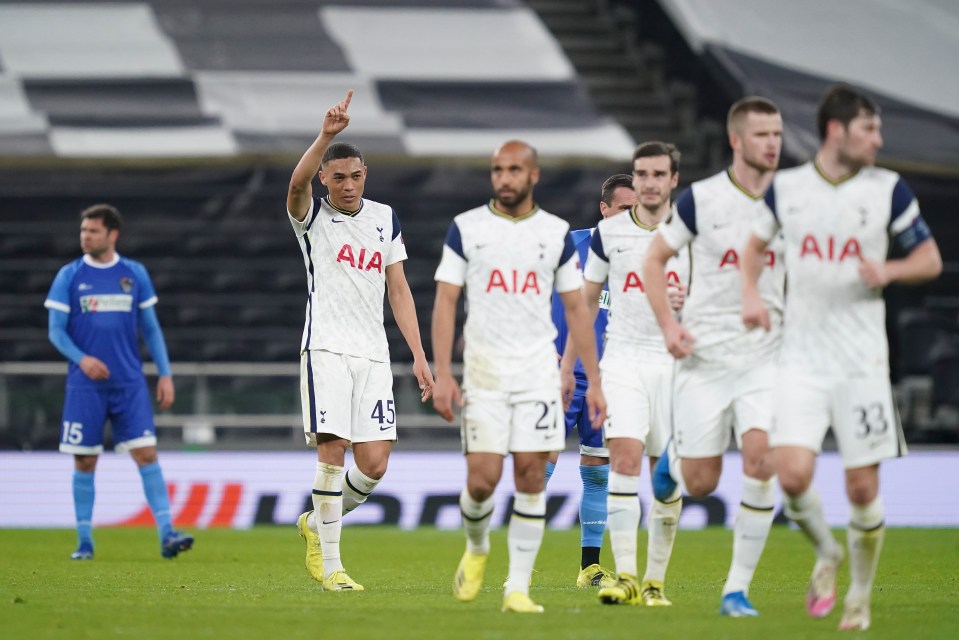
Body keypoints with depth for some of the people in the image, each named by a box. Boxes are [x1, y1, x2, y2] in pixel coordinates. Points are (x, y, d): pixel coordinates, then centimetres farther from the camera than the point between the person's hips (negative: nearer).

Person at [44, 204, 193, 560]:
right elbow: (56, 330, 0)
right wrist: (81, 358, -18)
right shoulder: (69, 276, 1)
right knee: (85, 462, 2)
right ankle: (84, 541, 11)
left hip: (130, 384, 1)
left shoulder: (134, 274, 6)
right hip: (85, 385, -1)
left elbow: (150, 328, 11)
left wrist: (165, 374, 4)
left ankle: (166, 535, -13)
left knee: (146, 454, -9)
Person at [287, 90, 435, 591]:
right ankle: (329, 565, -5)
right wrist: (327, 135, -38)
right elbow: (297, 182, -23)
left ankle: (317, 523, 23)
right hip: (326, 348, -4)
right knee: (332, 450, -12)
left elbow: (398, 290, 16)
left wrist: (419, 356, 10)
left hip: (374, 353, 4)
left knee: (374, 463, -4)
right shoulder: (312, 216, 2)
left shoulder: (384, 218, 14)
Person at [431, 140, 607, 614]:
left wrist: (593, 381, 6)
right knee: (482, 478, -7)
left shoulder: (556, 233, 6)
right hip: (484, 370, -1)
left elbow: (575, 309, 10)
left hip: (538, 369, 1)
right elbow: (445, 303, 1)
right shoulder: (465, 228, 2)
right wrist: (442, 375, -8)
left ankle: (518, 588, -1)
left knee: (531, 474, -6)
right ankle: (476, 548, 25)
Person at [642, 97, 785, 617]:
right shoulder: (701, 199, -6)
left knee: (761, 460, -19)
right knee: (701, 482, 0)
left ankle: (737, 589, -9)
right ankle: (674, 457, 40)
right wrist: (668, 324, -7)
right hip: (704, 357, -1)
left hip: (765, 355, 1)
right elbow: (655, 258, 4)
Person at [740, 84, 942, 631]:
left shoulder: (889, 190, -1)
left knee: (863, 487, -1)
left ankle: (860, 596, 19)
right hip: (802, 356, 1)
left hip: (862, 360, -1)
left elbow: (931, 260, 4)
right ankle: (827, 552, 15)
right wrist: (751, 294, 3)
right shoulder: (786, 188, 3)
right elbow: (756, 243, 21)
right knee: (792, 473, -15)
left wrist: (888, 271, -16)